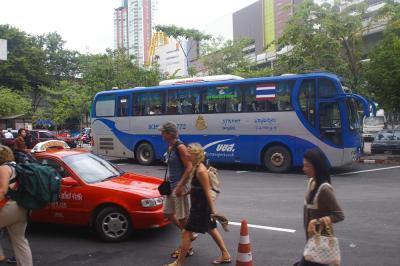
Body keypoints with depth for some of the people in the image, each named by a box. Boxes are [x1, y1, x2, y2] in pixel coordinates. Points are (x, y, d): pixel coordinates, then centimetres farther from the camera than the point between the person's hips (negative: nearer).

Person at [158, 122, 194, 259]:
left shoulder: (180, 147, -18)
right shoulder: (170, 147, 9)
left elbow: (189, 168, -22)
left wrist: (180, 186, -24)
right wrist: (168, 181, 13)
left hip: (180, 186, -10)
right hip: (171, 185, 10)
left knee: (183, 217, 2)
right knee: (168, 213, 17)